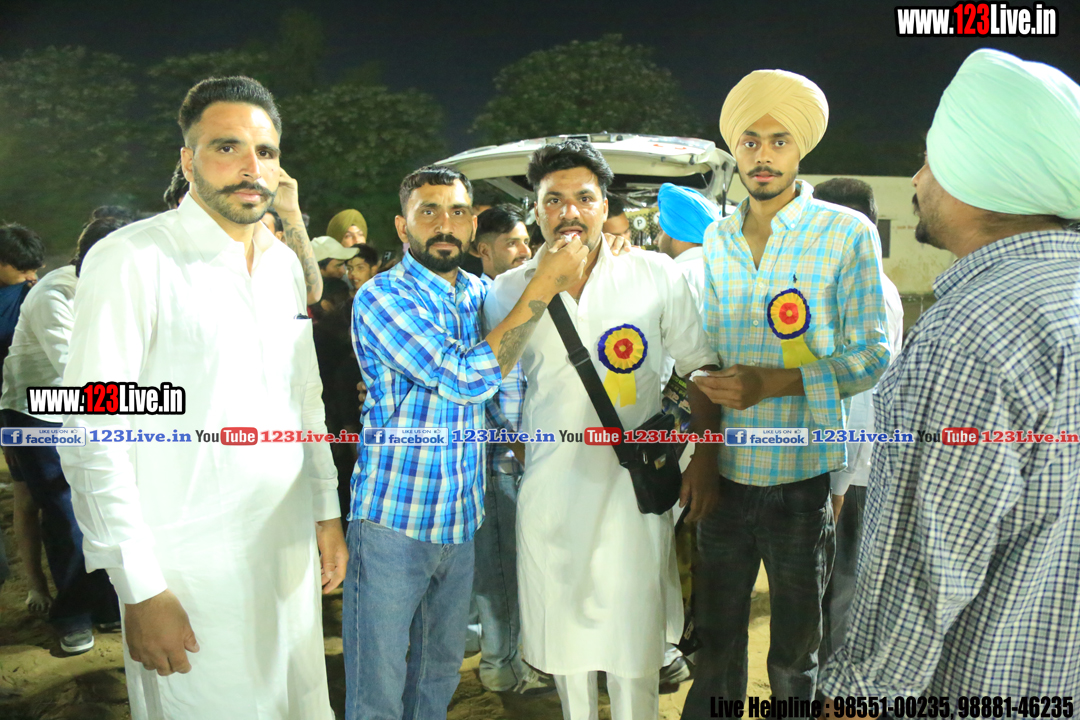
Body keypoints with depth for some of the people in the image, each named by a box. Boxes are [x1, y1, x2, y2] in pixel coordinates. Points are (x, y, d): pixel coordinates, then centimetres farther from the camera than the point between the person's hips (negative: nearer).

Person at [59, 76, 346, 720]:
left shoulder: (285, 263, 9)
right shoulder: (131, 260, -12)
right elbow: (93, 437, -15)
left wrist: (327, 510, 13)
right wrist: (140, 590, -15)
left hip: (290, 549, 6)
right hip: (191, 570, -6)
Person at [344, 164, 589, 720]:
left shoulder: (478, 292, 7)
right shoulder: (381, 297, -13)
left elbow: (506, 391, 20)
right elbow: (468, 377, -24)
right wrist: (544, 285, -21)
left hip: (461, 518, 6)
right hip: (392, 520, -6)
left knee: (442, 667, 20)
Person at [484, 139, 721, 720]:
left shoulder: (657, 276, -2)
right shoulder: (509, 290, 2)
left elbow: (700, 367, 4)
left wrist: (705, 457, 0)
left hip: (634, 485, -2)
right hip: (549, 490, 2)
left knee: (633, 634, 5)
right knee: (563, 624, 16)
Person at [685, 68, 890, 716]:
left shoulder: (849, 233, -6)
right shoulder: (716, 239, 8)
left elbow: (873, 354, -9)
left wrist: (772, 383, -20)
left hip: (804, 476, -3)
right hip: (724, 473, 4)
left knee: (796, 660, 14)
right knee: (714, 643, 18)